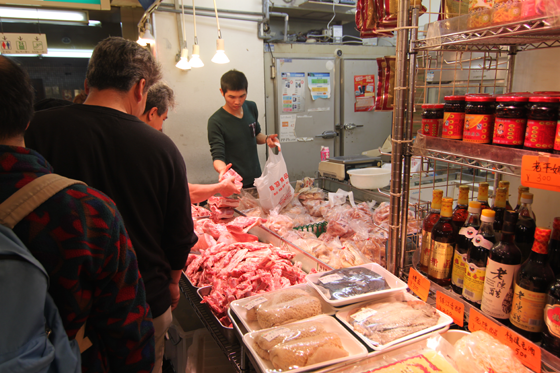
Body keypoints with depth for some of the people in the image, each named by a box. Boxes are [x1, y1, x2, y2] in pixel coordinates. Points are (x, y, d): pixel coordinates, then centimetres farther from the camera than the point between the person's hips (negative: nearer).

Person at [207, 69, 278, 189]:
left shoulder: (251, 107, 1)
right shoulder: (216, 122, -18)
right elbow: (217, 156, -19)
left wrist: (266, 139, -5)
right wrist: (222, 169, -41)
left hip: (257, 178, 6)